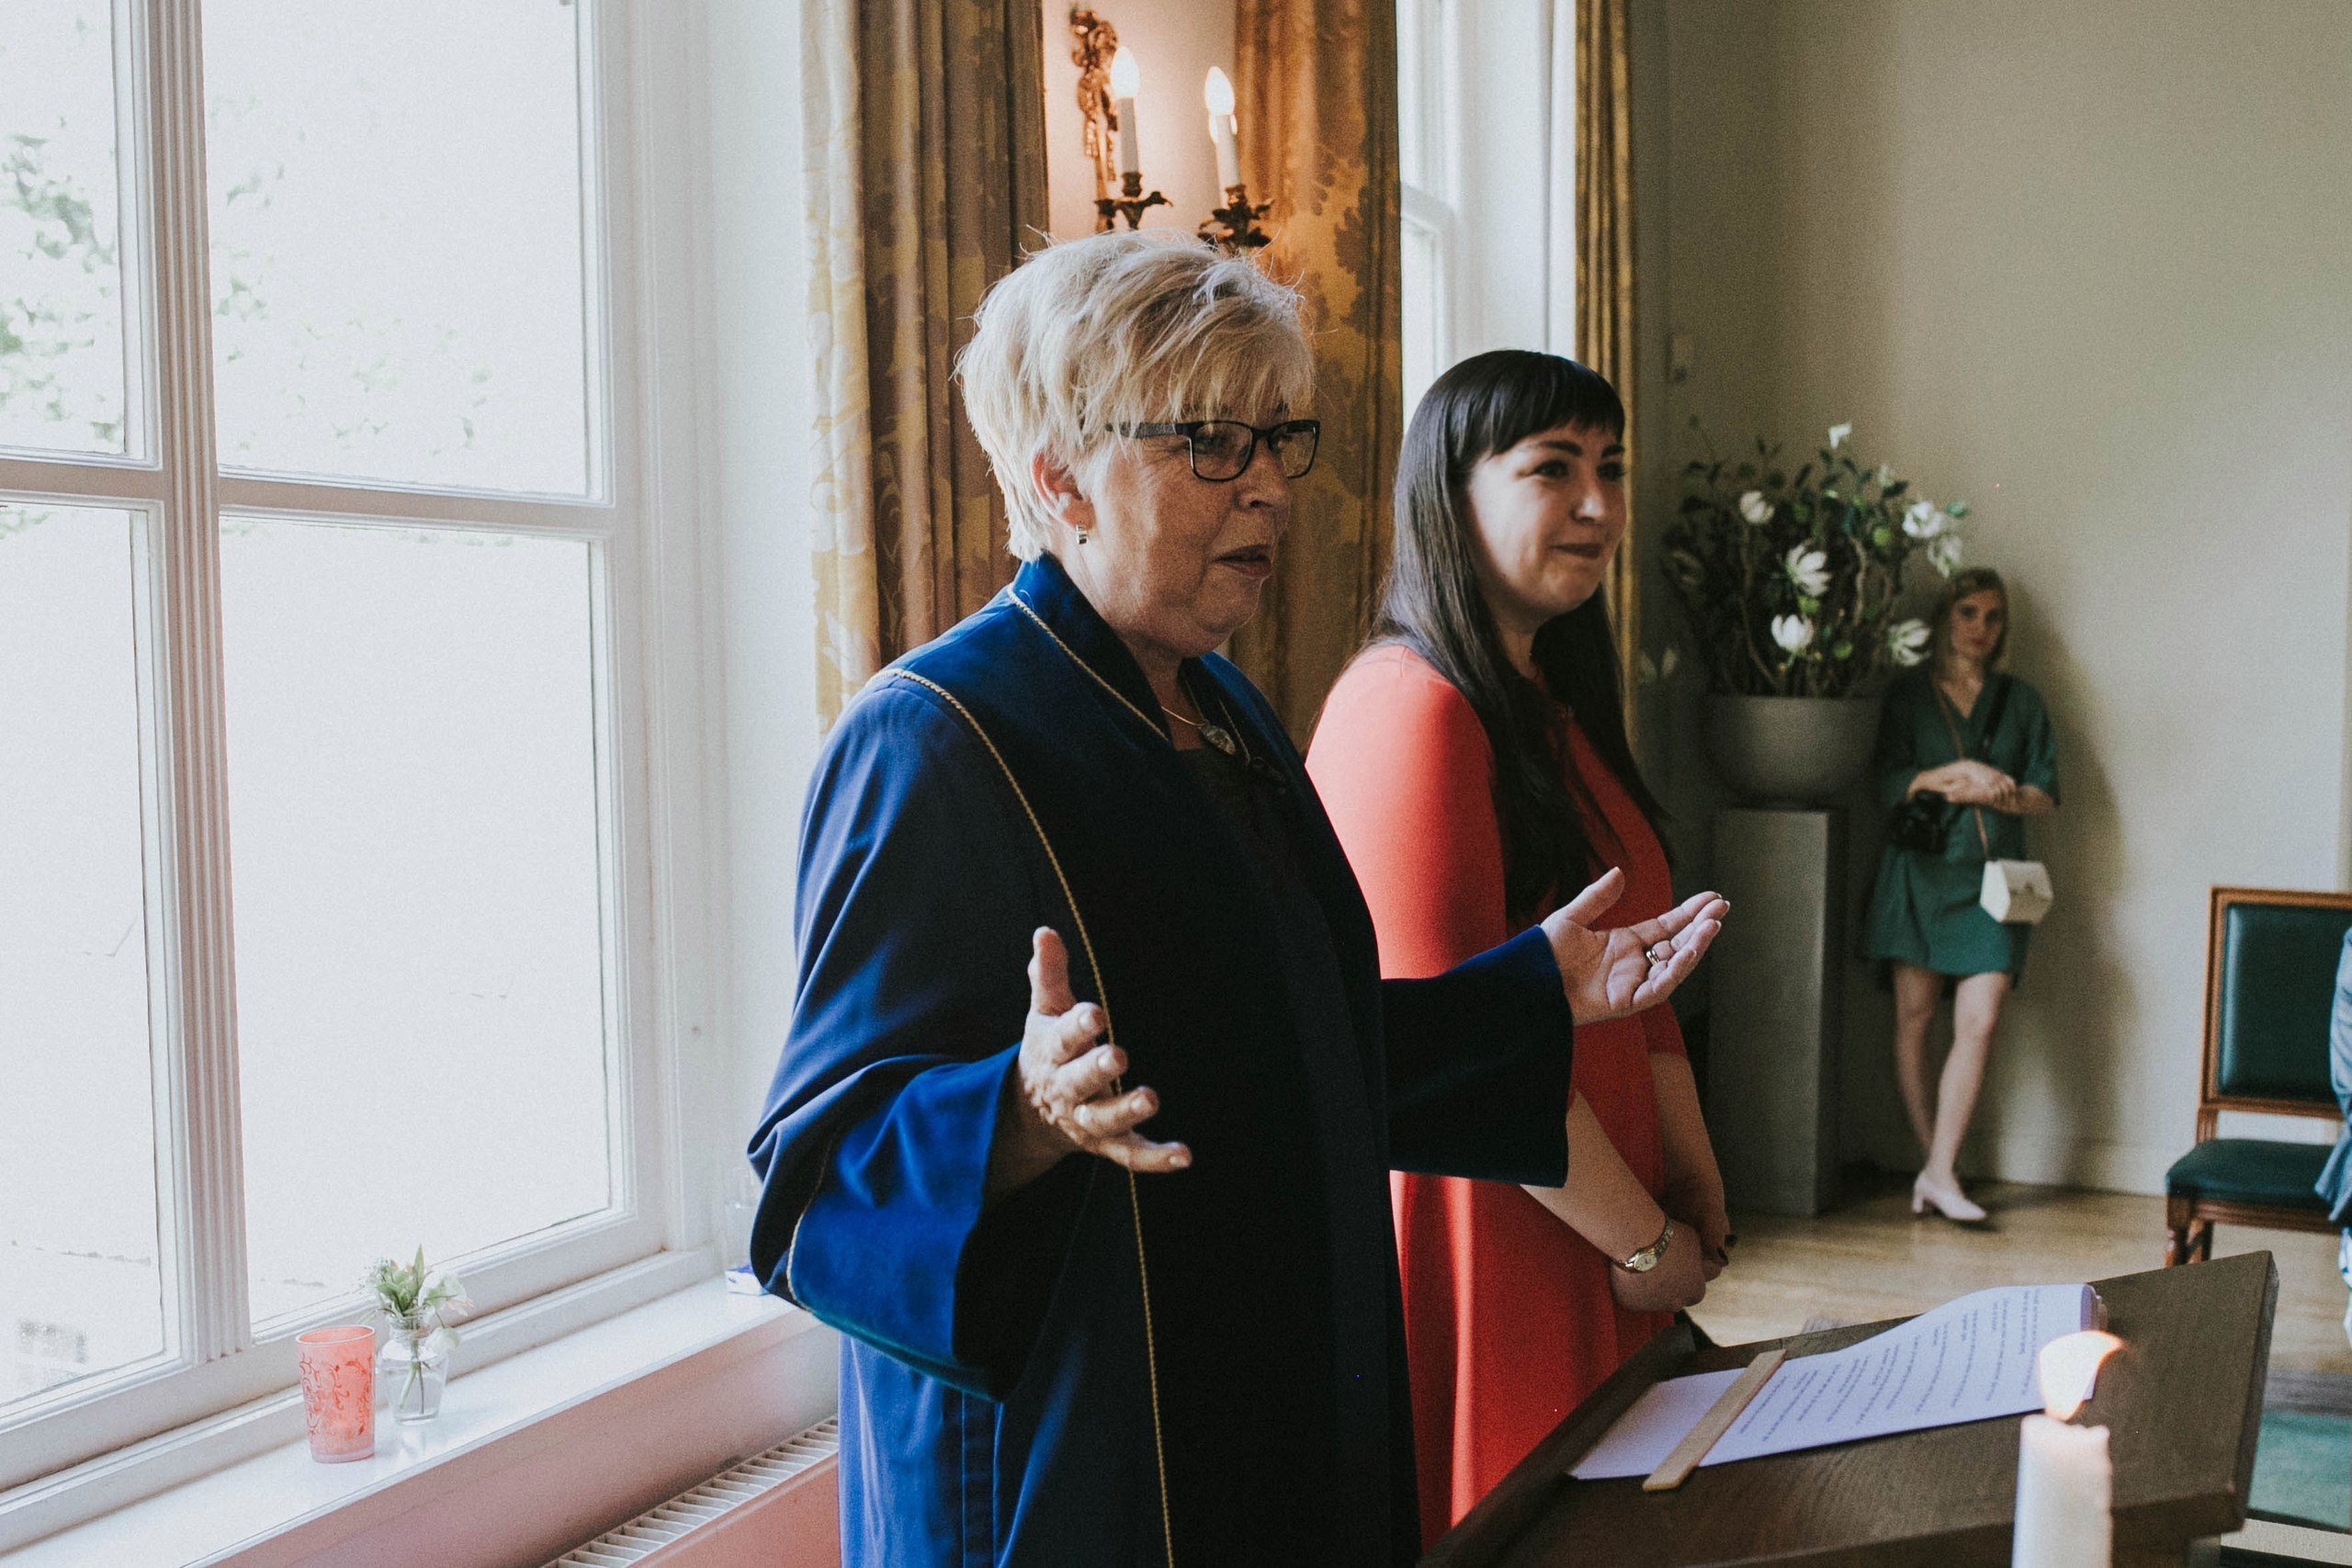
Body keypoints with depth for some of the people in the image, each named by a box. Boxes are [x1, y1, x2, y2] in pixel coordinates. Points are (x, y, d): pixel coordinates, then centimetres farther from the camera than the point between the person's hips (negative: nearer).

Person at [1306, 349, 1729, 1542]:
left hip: (1605, 1238, 9)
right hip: (1487, 1248, -9)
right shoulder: (1410, 709, -19)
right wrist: (1644, 1241, -13)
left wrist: (1692, 1181, 6)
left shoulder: (1560, 707, 13)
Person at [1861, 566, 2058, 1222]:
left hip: (1993, 874, 2)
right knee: (1914, 1019, -1)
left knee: (1980, 1022, -11)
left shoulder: (2020, 699, 14)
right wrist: (1954, 774, -13)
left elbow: (2046, 792, 10)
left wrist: (1994, 793, -9)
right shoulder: (1908, 693, 7)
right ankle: (1932, 1164, 9)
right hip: (1921, 868, -1)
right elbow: (1888, 784, -1)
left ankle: (1939, 1173, -7)